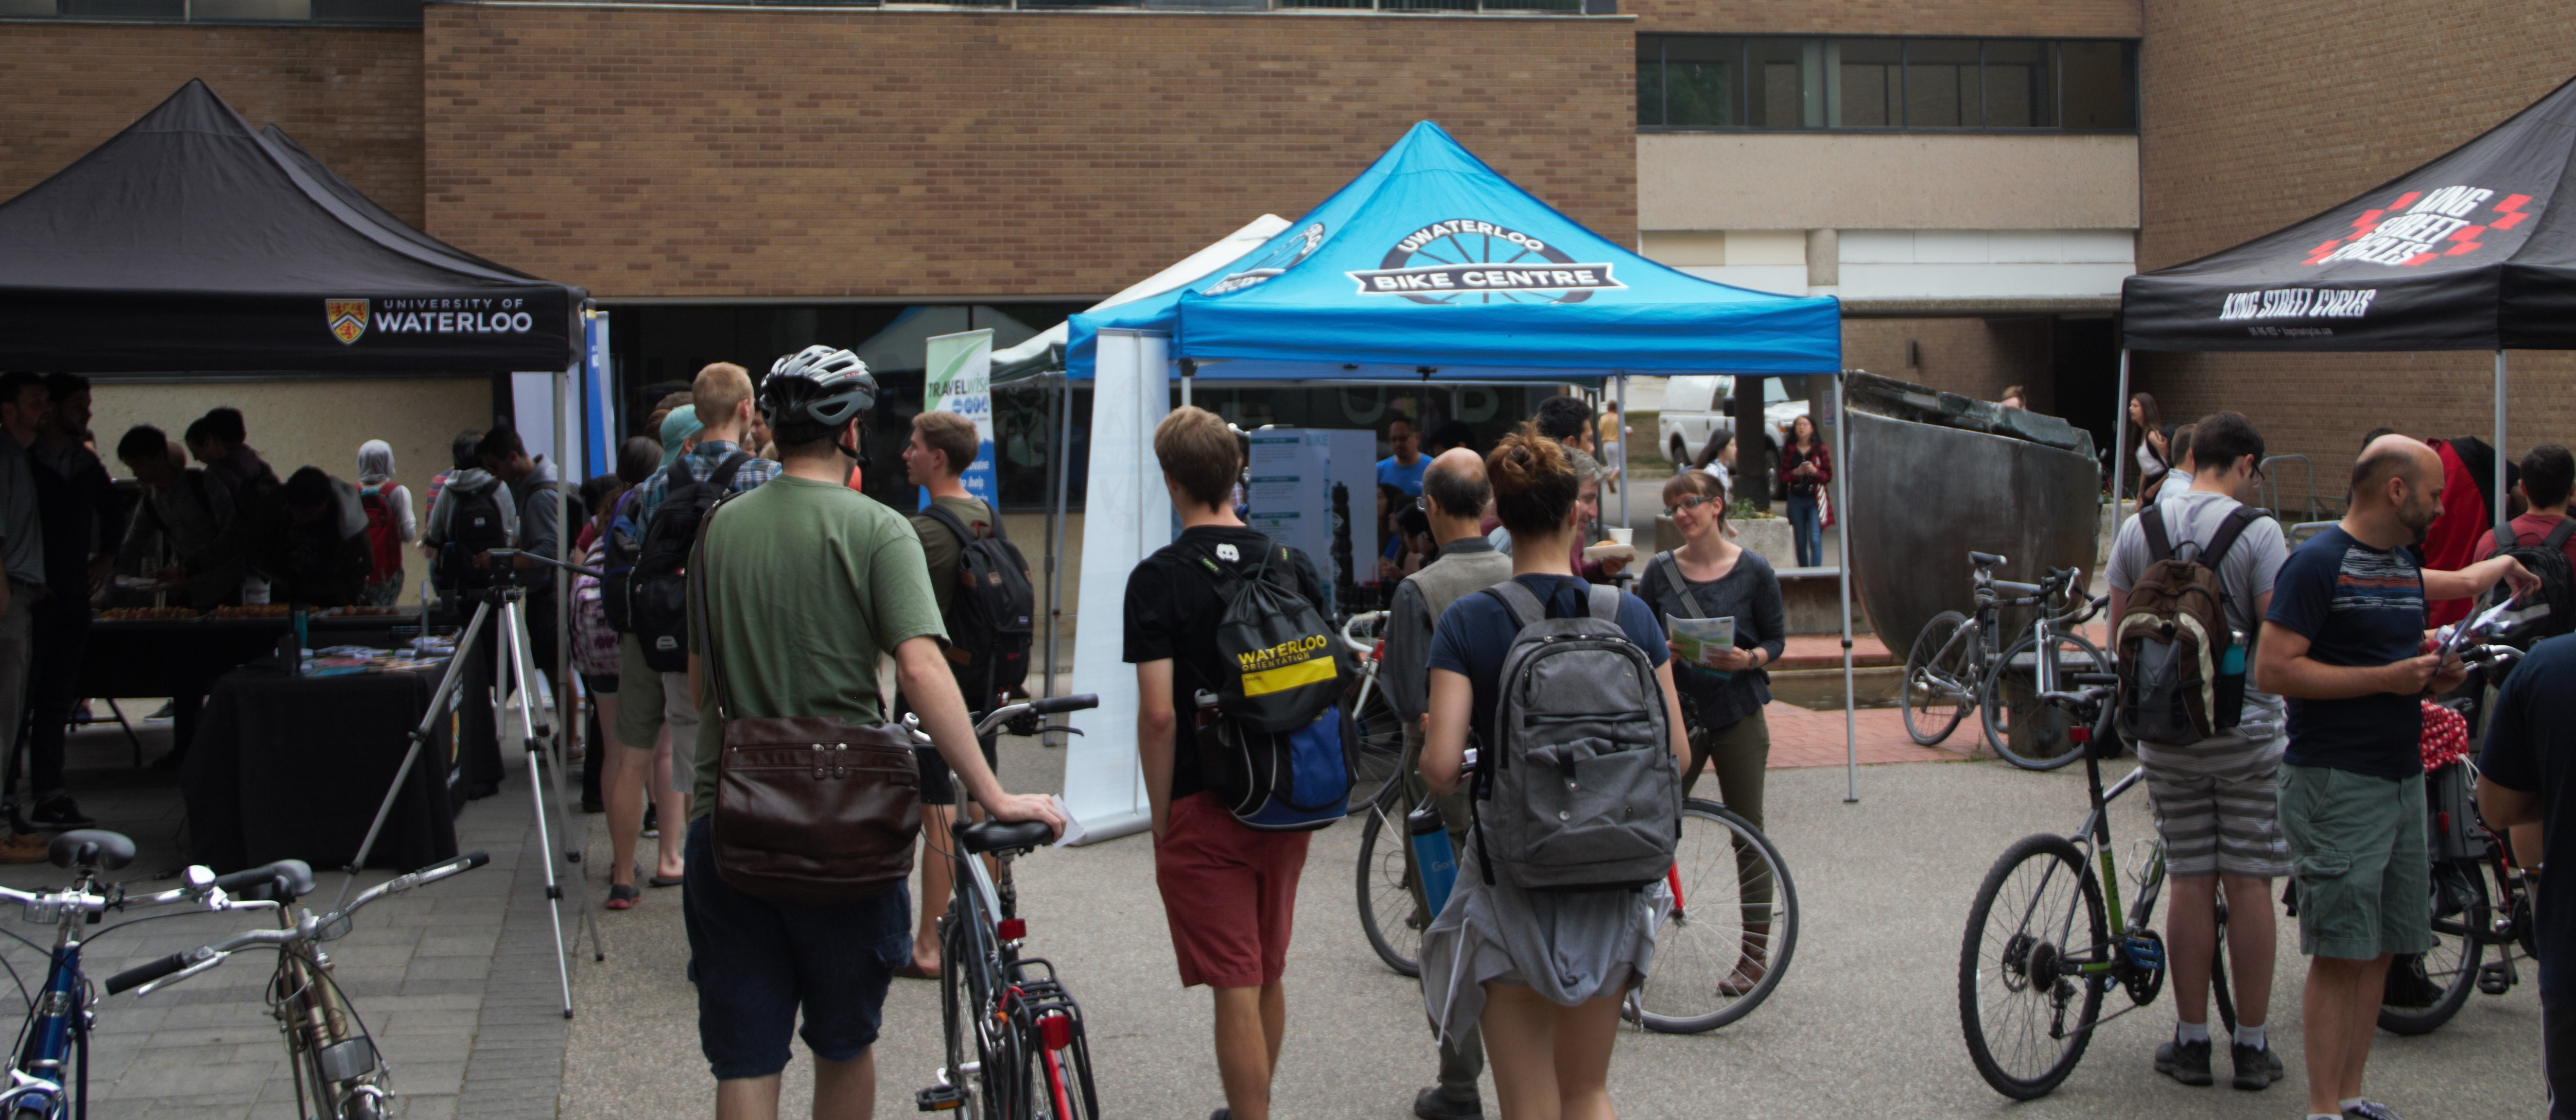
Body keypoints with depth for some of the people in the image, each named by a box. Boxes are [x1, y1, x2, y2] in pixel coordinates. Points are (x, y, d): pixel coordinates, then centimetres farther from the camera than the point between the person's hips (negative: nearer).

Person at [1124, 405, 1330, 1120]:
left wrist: (1160, 816, -7)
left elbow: (1159, 714, -17)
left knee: (1237, 990, -1)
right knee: (1270, 975, 21)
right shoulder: (1294, 565, 3)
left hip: (1205, 811, -6)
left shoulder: (1159, 578, -12)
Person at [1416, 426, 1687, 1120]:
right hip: (1611, 880, 2)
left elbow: (1441, 763, -16)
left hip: (1513, 877, -2)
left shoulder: (1465, 623, -9)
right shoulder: (1631, 615, -3)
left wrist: (1451, 781, 5)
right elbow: (1676, 753, 0)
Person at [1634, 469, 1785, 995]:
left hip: (1738, 714, -2)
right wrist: (1663, 652, -16)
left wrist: (1748, 659, -18)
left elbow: (1777, 638, 2)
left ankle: (1756, 952, 16)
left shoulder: (1753, 571, -3)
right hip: (1678, 711, 2)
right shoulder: (1661, 572, 2)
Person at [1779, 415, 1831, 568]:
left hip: (1815, 499, -2)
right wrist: (1796, 472, -15)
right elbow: (1783, 474, 4)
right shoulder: (1789, 450, 3)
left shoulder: (1820, 449, -1)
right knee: (1801, 542, 8)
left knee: (1815, 540, -13)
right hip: (1796, 499, 2)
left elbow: (1829, 476, 0)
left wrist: (1815, 471, -18)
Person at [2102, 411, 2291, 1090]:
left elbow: (2118, 634, 7)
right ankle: (2252, 1046, 10)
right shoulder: (2257, 531, -9)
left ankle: (2192, 1041, 13)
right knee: (2249, 883, 3)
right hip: (2247, 727, -3)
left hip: (2166, 731, 3)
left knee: (2190, 882, 8)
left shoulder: (2138, 529, 3)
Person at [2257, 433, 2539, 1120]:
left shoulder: (2404, 565, 16)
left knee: (2381, 949, 10)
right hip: (2336, 784, -8)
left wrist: (2432, 673, 6)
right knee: (2339, 952, -7)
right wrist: (2387, 678, -18)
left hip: (2402, 777, 8)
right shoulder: (2318, 562, -11)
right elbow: (2273, 669, -18)